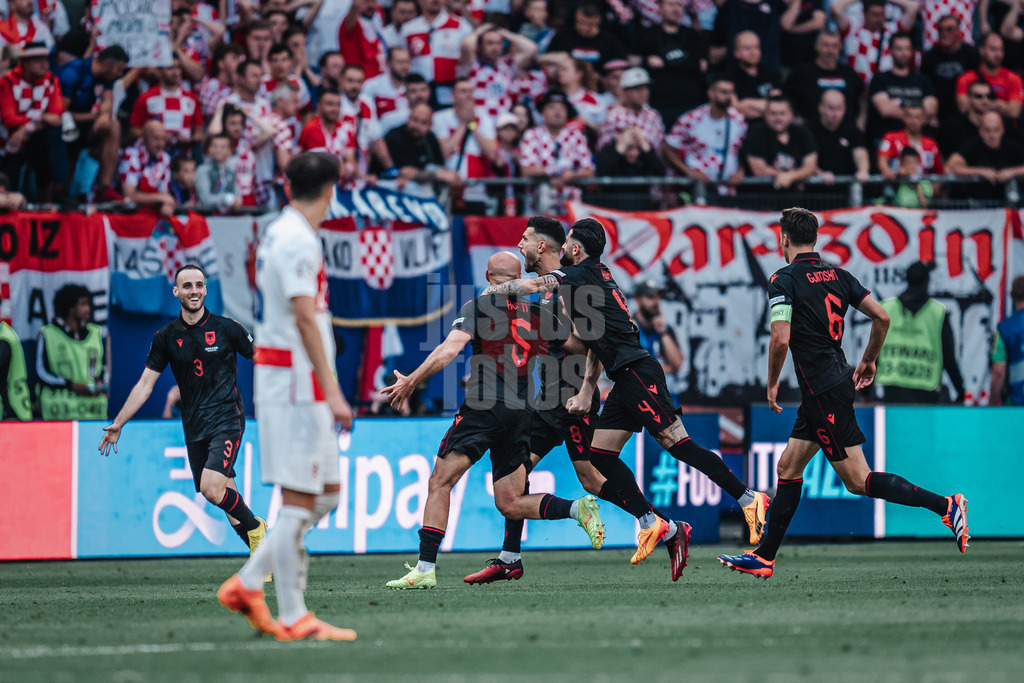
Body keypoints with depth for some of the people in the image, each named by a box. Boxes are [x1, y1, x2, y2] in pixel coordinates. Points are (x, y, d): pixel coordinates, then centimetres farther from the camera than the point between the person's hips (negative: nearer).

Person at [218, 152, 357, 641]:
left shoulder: (278, 234, 16)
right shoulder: (298, 240, -14)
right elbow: (305, 319, -20)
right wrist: (332, 391, -21)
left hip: (281, 376, 10)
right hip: (295, 380, -10)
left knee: (326, 494, 12)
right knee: (298, 499, -7)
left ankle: (247, 584, 13)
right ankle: (293, 618, -4)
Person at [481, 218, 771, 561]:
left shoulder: (582, 274, -6)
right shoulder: (596, 277, 22)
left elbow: (529, 286, -17)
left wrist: (492, 290, 2)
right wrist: (586, 393, 17)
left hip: (638, 374, -10)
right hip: (625, 379, 10)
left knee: (678, 444, -13)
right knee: (600, 458, 6)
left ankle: (749, 499, -12)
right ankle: (652, 525, 7)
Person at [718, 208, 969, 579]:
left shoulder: (784, 280, -11)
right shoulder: (837, 275, 10)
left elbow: (781, 339, -20)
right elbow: (882, 316, 6)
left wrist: (772, 384, -5)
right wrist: (868, 361, 19)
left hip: (824, 392, -9)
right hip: (838, 379, 9)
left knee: (858, 480, -8)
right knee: (788, 468, 14)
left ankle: (944, 505, -15)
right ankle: (763, 557, 17)